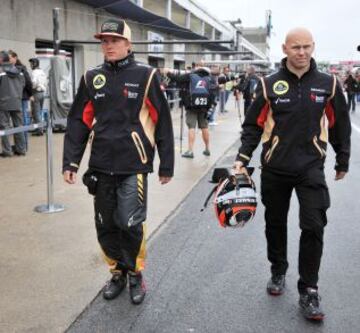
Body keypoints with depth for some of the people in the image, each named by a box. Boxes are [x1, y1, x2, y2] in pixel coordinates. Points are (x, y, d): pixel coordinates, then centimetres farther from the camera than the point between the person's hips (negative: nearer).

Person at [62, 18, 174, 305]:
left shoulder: (145, 76, -3)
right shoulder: (92, 78, 7)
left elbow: (162, 122, -1)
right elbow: (79, 122, 8)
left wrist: (167, 165, -1)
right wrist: (70, 162, 1)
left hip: (134, 166, -4)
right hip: (101, 166, 4)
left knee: (130, 224, -5)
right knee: (105, 226, 10)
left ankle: (136, 275, 20)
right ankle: (118, 273, 32)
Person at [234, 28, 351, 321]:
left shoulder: (328, 84, 0)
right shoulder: (270, 85, -2)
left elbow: (340, 125, 9)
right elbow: (253, 125, 1)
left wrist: (343, 161, 13)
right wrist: (242, 159, -8)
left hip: (311, 168, 0)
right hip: (274, 168, 1)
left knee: (314, 227, -5)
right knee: (275, 223, 13)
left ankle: (309, 291, 9)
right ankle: (278, 272, 36)